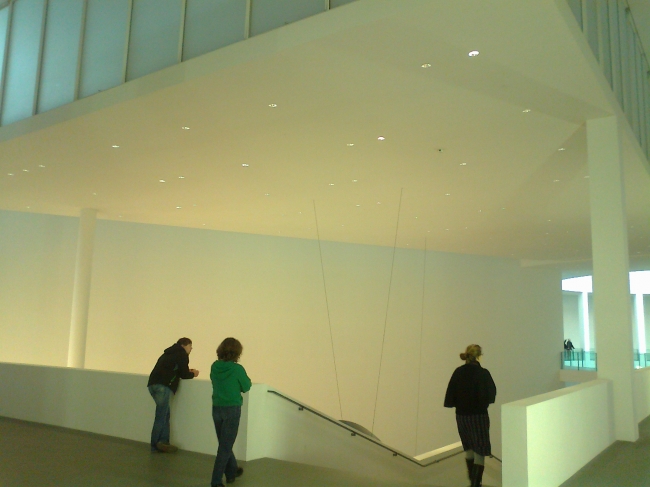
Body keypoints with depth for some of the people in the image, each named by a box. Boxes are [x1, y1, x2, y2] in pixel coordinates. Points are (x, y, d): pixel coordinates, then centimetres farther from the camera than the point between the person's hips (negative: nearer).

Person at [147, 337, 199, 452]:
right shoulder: (182, 354, 2)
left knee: (165, 414, 10)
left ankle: (163, 442, 7)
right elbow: (184, 375, 1)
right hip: (163, 386, -8)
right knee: (161, 416, -4)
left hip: (153, 384, 8)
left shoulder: (170, 353, 27)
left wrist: (187, 372, 25)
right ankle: (156, 444, -3)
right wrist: (193, 374, 21)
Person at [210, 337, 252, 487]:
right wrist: (245, 378, 12)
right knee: (225, 446, 6)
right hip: (232, 409, -5)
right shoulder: (237, 369, -17)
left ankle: (232, 471, 39)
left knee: (224, 443, 22)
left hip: (216, 408, 5)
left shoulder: (214, 367, -3)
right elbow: (246, 387, -4)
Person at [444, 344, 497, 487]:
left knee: (469, 448, 22)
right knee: (480, 450, 6)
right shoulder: (483, 373, -15)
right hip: (479, 415, -5)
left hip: (461, 415, 5)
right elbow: (492, 394, -7)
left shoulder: (458, 372, -5)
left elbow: (450, 396, -5)